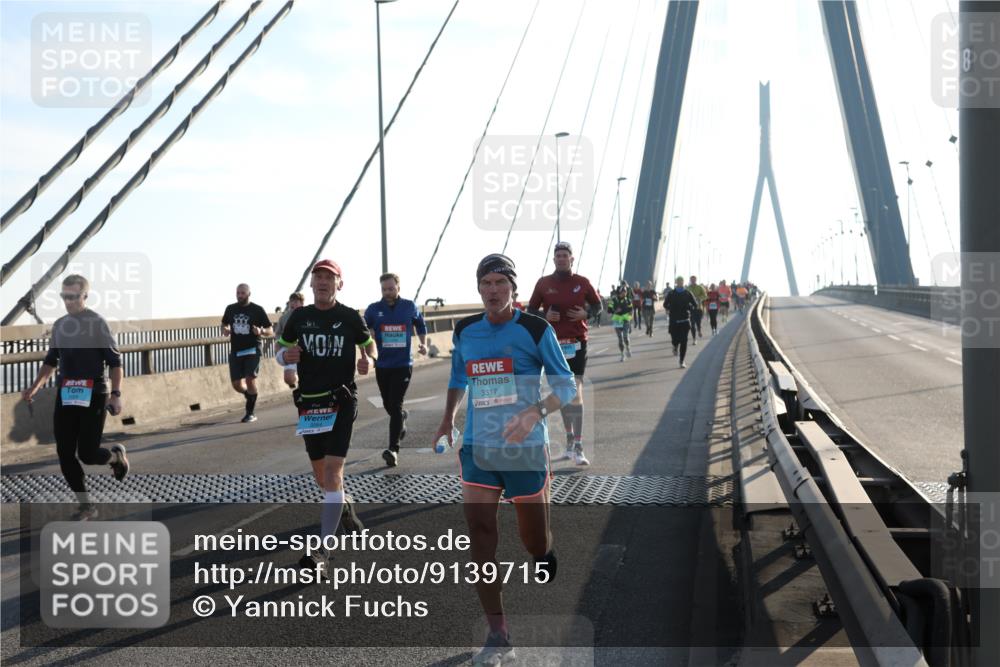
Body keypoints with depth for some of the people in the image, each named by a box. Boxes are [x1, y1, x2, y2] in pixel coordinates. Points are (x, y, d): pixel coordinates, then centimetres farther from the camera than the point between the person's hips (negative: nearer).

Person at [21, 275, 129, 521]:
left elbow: (115, 361, -8)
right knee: (65, 454, 1)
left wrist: (116, 394, -17)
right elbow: (51, 361, 22)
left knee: (87, 454, -8)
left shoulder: (97, 323, -7)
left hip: (93, 396, -6)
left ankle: (116, 455, 26)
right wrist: (35, 387, 12)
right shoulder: (59, 325, 11)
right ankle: (86, 505, 13)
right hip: (65, 397, 6)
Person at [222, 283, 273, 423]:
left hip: (252, 350, -4)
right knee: (236, 384, 1)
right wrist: (225, 330, -1)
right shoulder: (231, 309, 8)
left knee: (250, 380, -15)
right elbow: (224, 325, 23)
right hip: (235, 351, 4)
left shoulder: (257, 310, -3)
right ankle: (251, 398, 32)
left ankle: (250, 413, -3)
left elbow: (269, 330, 0)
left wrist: (261, 331, -22)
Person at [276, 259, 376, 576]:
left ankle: (322, 552, -18)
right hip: (309, 403, 4)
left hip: (341, 401, -4)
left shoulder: (350, 317, -1)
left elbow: (369, 346, 12)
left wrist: (368, 360, -11)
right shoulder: (299, 317, 5)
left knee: (332, 470, -16)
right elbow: (281, 352, 14)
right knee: (321, 475, 15)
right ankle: (344, 506, 49)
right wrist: (286, 355, -10)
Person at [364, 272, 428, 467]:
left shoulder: (410, 307, -1)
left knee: (395, 406, -10)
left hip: (403, 365, -2)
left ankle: (393, 450, -10)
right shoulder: (373, 309, -2)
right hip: (382, 365, 2)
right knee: (388, 405, 15)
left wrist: (423, 344, 4)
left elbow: (421, 325, 18)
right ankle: (402, 417, 50)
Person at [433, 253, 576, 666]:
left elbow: (566, 385, -6)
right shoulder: (465, 331, 5)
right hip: (477, 447, 3)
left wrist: (534, 413, -23)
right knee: (478, 531, -11)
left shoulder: (535, 329, -7)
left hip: (525, 449, -3)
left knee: (534, 542, 7)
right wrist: (447, 421, 19)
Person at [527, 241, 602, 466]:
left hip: (577, 343, -2)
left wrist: (586, 313, -8)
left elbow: (597, 305, 13)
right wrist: (545, 315, -11)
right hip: (553, 343, 2)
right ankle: (569, 441, 26)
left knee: (575, 392, -11)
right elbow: (531, 310, 10)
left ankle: (578, 448, -12)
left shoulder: (582, 283, 1)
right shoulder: (544, 283, 2)